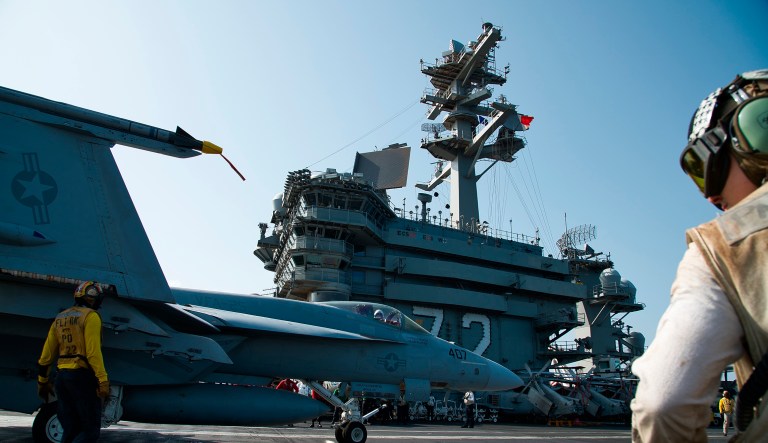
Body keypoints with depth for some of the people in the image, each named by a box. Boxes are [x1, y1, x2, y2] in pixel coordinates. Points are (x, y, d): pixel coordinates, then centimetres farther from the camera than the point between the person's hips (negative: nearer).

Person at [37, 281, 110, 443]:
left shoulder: (60, 318, 15)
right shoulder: (90, 316, -8)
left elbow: (47, 352, 15)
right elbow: (93, 352, -17)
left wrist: (42, 381, 22)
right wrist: (103, 380, -18)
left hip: (62, 375, 8)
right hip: (82, 375, -8)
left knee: (70, 429, 13)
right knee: (91, 429, -3)